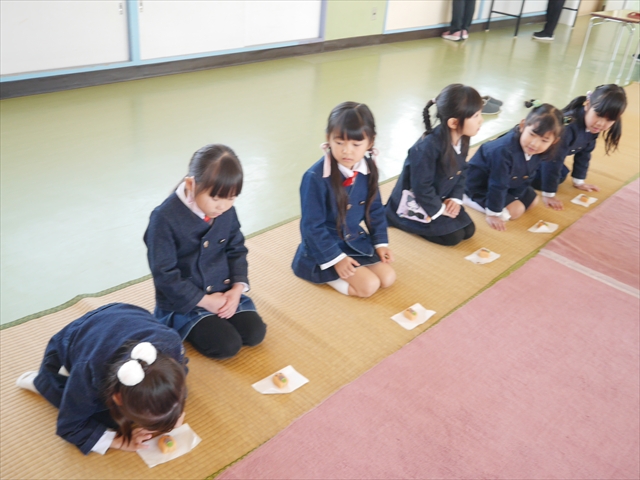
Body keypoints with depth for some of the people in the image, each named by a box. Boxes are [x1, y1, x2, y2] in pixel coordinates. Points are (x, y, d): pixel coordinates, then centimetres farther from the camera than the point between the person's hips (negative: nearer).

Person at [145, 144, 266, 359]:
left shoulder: (226, 211, -6)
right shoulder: (165, 218, -23)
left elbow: (236, 250, 5)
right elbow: (164, 275, -19)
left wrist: (237, 287, -11)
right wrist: (204, 300, -17)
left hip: (224, 292, 5)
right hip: (185, 302, -5)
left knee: (255, 333, -8)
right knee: (228, 345, -17)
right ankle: (186, 328, 9)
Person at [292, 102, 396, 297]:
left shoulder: (368, 169, -7)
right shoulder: (316, 177, -26)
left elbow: (375, 209, 8)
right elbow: (313, 226, -20)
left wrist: (380, 242, 1)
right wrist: (336, 258, -20)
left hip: (355, 239, 7)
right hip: (324, 246, -7)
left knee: (387, 277, 1)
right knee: (369, 285, -16)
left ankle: (337, 273, 13)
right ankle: (326, 274, 4)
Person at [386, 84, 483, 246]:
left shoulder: (462, 138, -7)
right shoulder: (427, 147, -33)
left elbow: (462, 171, 6)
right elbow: (421, 188, -26)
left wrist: (456, 198, -7)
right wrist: (439, 209, -15)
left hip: (442, 199, 8)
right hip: (414, 203, -8)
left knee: (468, 230, 4)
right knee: (453, 236, -13)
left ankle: (427, 222, 19)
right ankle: (412, 224, 5)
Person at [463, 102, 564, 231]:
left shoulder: (537, 151, -19)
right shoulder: (504, 151, -42)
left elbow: (527, 178, -3)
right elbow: (498, 185, -33)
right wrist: (493, 214, -24)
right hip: (480, 184, -9)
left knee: (532, 200, 16)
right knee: (516, 210, -13)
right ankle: (471, 199, -3)